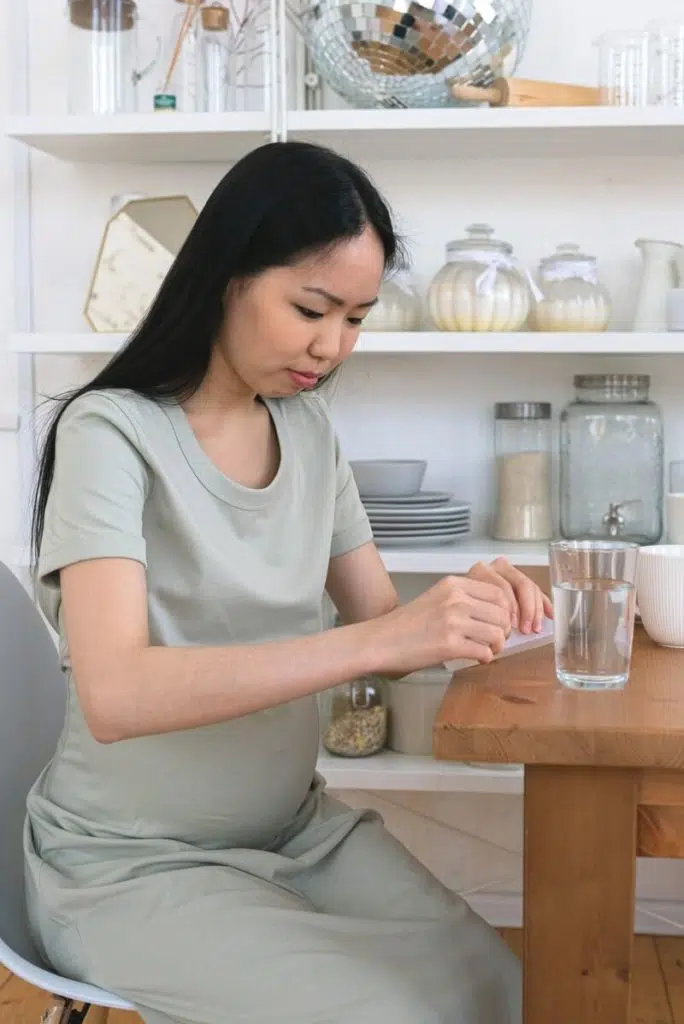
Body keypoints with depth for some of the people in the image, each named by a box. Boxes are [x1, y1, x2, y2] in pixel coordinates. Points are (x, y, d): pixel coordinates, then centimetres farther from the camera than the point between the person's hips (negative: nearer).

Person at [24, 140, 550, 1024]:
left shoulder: (308, 428, 2)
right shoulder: (112, 432, -17)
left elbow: (380, 627, 5)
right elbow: (114, 697, -30)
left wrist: (462, 608, -17)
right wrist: (377, 640, -37)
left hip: (297, 828, 5)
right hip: (132, 865, -5)